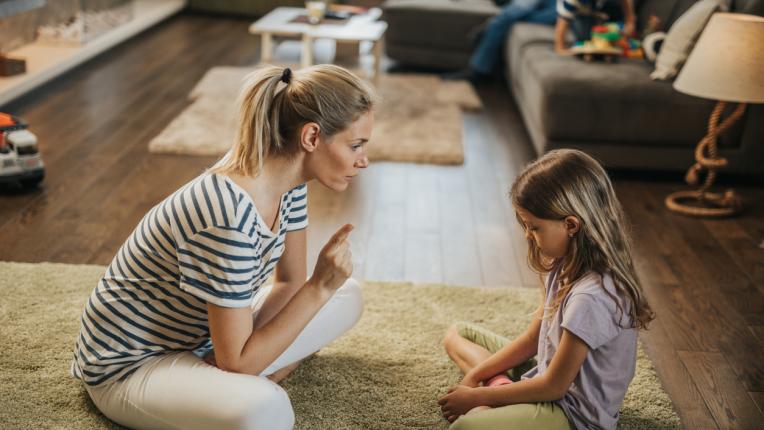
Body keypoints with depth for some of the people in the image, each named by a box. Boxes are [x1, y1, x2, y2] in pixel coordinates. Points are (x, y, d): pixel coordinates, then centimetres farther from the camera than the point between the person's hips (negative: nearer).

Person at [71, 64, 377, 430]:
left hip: (202, 337, 9)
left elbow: (291, 284, 3)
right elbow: (237, 362, -27)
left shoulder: (288, 178, -8)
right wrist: (320, 286, -28)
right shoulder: (229, 217, -34)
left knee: (348, 296, 8)